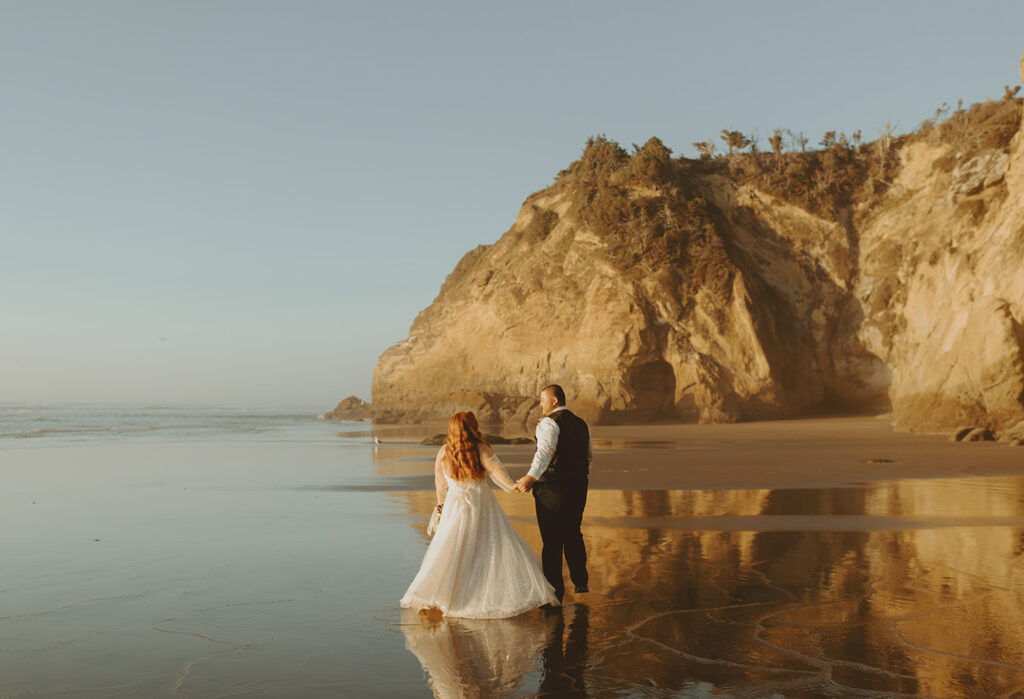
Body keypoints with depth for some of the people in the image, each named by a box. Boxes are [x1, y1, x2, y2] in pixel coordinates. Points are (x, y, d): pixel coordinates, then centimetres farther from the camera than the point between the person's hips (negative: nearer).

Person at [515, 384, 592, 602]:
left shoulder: (550, 423, -12)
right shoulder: (581, 424, 13)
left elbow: (545, 451, -30)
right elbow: (590, 455, 24)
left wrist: (530, 477, -39)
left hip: (552, 488, -7)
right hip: (578, 488, 8)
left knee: (552, 541, 1)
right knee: (573, 535, 22)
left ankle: (555, 590, 7)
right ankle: (581, 581, 33)